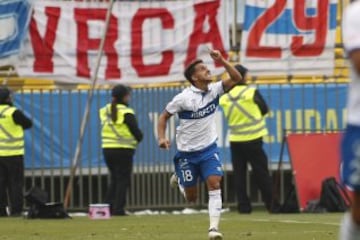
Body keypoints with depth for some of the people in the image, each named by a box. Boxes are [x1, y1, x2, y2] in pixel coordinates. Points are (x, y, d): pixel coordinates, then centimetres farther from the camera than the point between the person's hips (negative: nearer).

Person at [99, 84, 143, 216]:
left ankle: (108, 206, 11)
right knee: (123, 180, 2)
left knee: (114, 179, 17)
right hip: (123, 150, -6)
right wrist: (138, 139, 11)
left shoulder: (105, 111, 7)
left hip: (107, 150, 6)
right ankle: (118, 209, -1)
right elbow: (137, 132, -11)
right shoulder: (126, 113, -12)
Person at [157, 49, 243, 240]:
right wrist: (161, 138, -20)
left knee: (214, 184, -18)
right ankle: (179, 180, 42)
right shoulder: (183, 98, -16)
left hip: (209, 148, 3)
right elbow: (164, 116, -6)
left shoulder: (214, 90, -5)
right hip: (187, 152, -2)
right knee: (191, 198, 6)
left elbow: (237, 79, -12)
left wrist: (222, 61, -23)